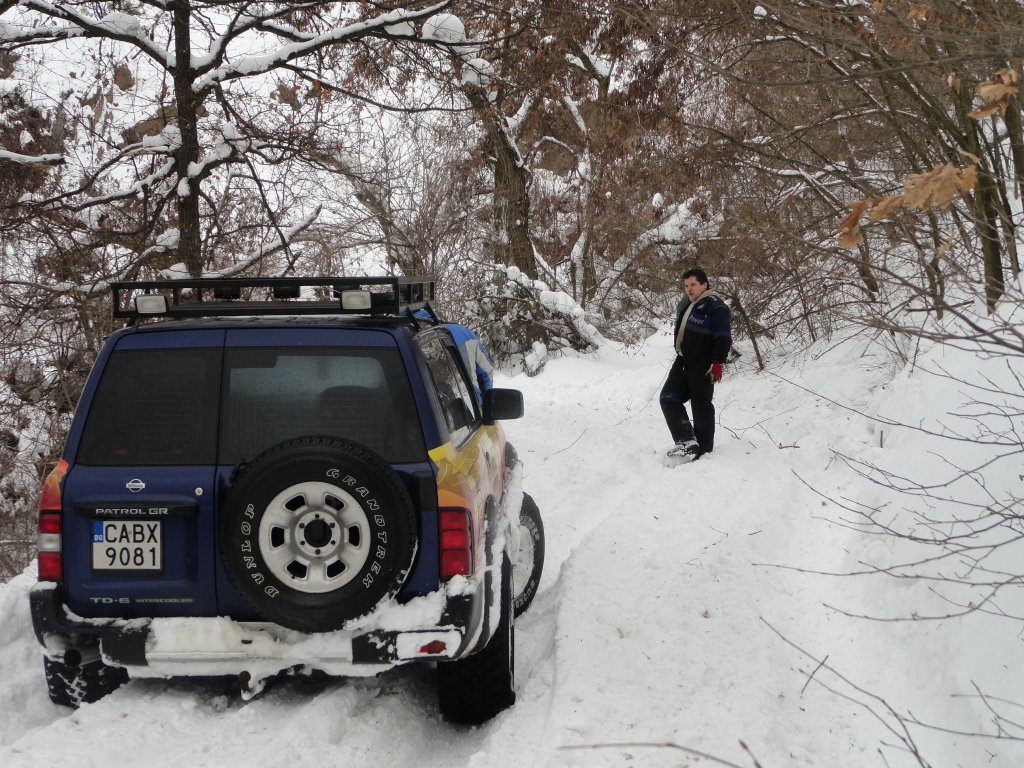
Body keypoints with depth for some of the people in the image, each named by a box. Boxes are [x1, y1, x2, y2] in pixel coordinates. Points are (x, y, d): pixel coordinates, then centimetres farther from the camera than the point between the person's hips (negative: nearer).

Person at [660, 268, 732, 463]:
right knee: (669, 398, 1)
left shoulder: (715, 307, -14)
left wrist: (717, 363, -24)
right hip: (684, 361, 9)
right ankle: (687, 441, -3)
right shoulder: (687, 304, 14)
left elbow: (723, 338, -19)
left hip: (703, 366, -9)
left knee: (701, 405, -4)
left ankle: (704, 450, 4)